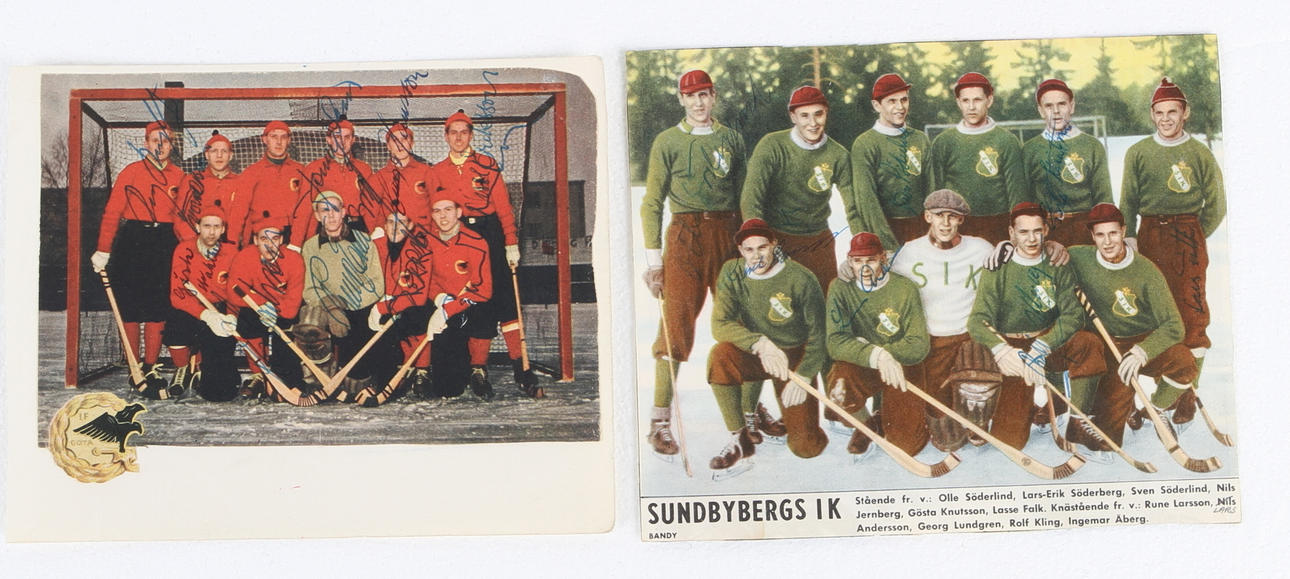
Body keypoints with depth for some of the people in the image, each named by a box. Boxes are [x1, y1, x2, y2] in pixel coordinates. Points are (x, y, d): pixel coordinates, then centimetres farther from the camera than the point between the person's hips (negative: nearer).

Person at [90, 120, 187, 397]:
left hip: (165, 244, 2)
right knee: (131, 306, 0)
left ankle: (151, 369, 7)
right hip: (132, 241, -2)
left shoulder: (178, 177, 11)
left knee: (158, 308, 0)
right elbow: (112, 212, -1)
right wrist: (103, 251, -8)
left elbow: (181, 218, 9)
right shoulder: (132, 172, 2)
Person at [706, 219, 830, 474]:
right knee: (720, 355, -34)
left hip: (796, 359, -2)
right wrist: (760, 343, -33)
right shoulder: (732, 273, -8)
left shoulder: (801, 279, -15)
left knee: (806, 447, -13)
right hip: (753, 356, 2)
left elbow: (818, 335, -7)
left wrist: (803, 376, -18)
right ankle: (740, 440, -17)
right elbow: (720, 324, -17)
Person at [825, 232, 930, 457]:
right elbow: (836, 343, -20)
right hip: (860, 368, 0)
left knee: (908, 445, -13)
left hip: (902, 368, 0)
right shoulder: (840, 288, -10)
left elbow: (919, 346, -15)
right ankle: (864, 423, 3)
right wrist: (876, 355, -37)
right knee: (840, 389, -34)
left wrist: (865, 347, -21)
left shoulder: (905, 289, -13)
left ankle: (882, 418, 25)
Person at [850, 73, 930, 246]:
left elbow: (931, 188, 9)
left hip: (920, 227, 4)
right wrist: (890, 244, -17)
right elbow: (866, 198, -11)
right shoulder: (864, 145, -5)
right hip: (884, 228, -4)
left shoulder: (921, 139, 11)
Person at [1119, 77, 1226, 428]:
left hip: (1188, 237, -2)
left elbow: (1216, 205, 7)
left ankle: (1183, 395, -2)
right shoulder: (1138, 153, 8)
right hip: (1149, 237, 2)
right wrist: (1129, 238, 1)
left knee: (1190, 314, -6)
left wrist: (1194, 238, 2)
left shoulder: (1200, 154, 3)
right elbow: (1128, 202, 10)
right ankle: (1164, 385, 12)